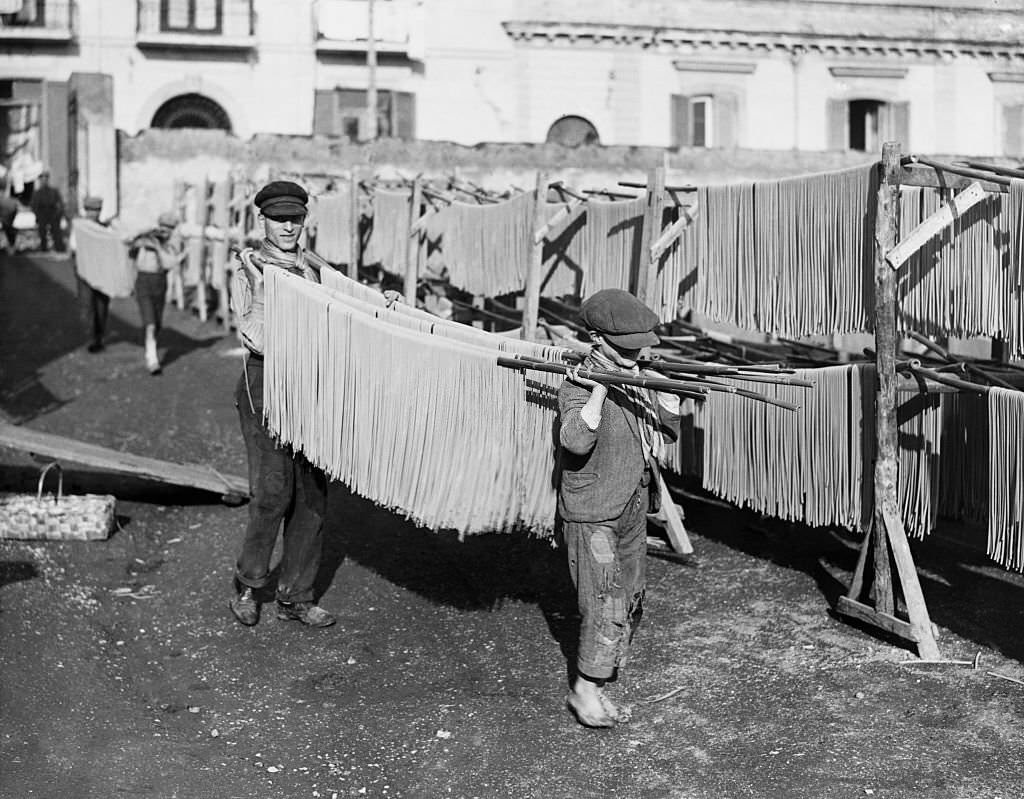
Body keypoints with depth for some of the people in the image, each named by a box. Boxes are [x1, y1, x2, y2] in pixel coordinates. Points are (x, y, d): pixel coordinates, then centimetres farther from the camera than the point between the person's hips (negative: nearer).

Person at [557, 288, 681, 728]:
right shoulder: (578, 385, -19)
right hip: (591, 514, -9)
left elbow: (667, 432, 11)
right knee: (605, 605, -10)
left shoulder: (635, 377, 6)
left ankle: (598, 685, 31)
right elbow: (576, 440, -36)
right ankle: (584, 689, 5)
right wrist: (599, 388, -37)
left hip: (631, 508, 9)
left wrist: (668, 395, -7)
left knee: (630, 602, 16)